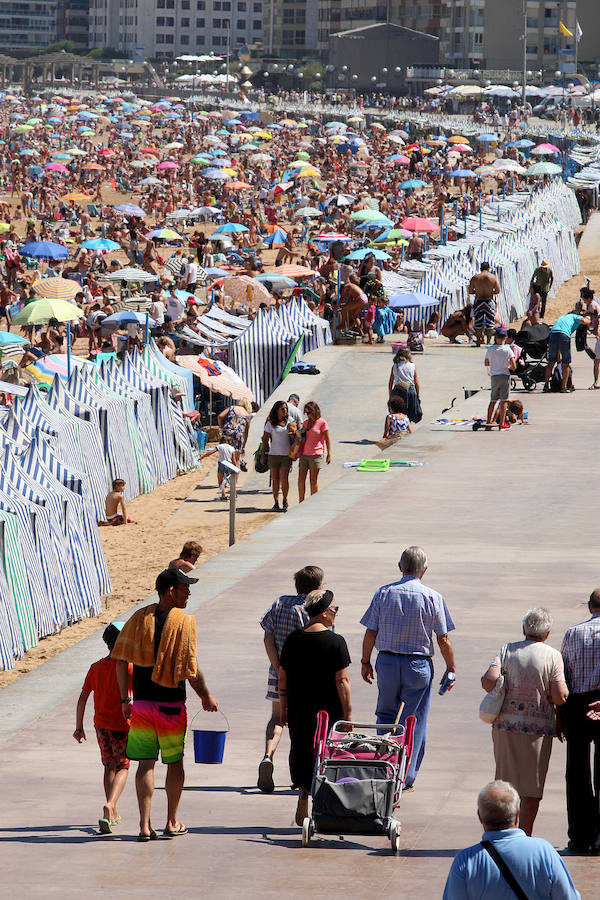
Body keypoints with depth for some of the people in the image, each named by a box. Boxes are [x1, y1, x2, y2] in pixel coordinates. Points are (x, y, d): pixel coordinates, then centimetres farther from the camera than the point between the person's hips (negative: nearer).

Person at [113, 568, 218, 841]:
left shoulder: (139, 618, 0)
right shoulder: (184, 622, -12)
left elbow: (121, 660, 0)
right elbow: (190, 669, -14)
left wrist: (125, 699, 8)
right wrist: (206, 697, 1)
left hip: (142, 703, 3)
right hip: (172, 703, -3)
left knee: (146, 763, 6)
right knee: (175, 762, 13)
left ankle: (145, 825, 0)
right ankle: (172, 822, 21)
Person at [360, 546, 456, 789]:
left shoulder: (384, 593, -2)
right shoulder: (433, 598, -6)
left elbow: (370, 633, -1)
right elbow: (443, 639, -4)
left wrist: (365, 662, 12)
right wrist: (451, 668, 7)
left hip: (387, 661, 1)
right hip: (419, 664, -1)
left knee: (386, 715, 17)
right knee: (414, 722, 6)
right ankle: (406, 776, 7)